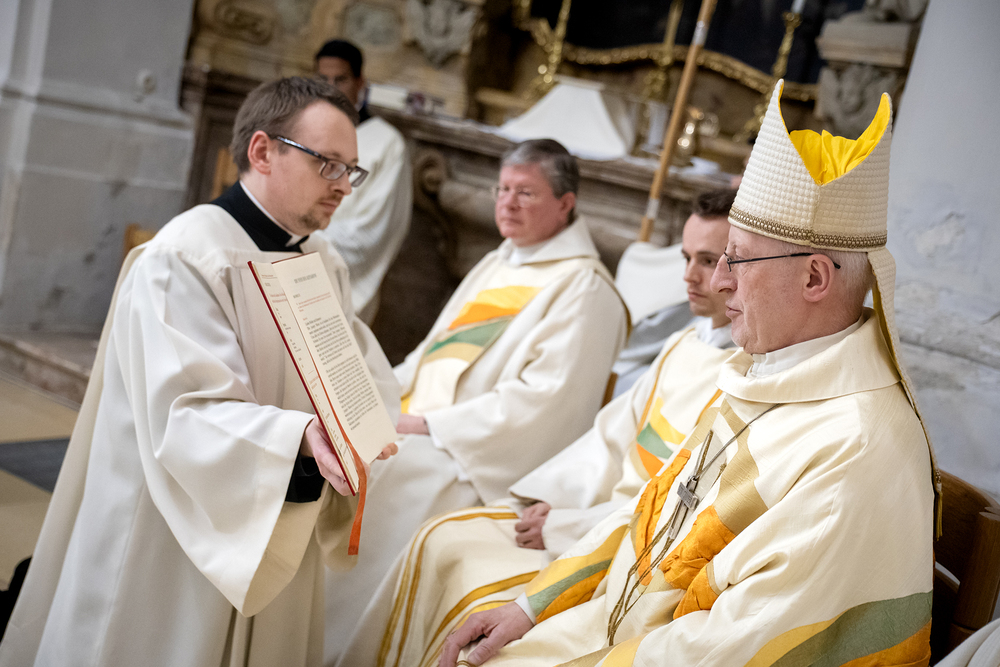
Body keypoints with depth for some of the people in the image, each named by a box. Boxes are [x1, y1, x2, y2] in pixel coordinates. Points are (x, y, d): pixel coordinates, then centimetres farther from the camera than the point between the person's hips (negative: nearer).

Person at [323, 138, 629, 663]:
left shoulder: (583, 288, -7)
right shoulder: (495, 266, 21)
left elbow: (546, 400, -16)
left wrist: (431, 426, -17)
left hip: (476, 459, -8)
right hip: (415, 425, 8)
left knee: (388, 477, -28)